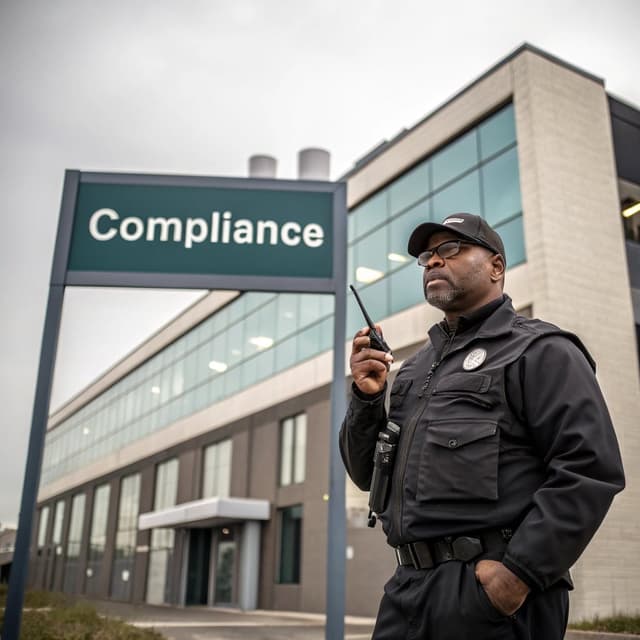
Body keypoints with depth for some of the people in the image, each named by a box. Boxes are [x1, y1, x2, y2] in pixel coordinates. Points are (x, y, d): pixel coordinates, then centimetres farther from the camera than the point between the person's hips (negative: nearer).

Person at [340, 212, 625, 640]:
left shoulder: (540, 351, -3)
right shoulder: (416, 368, 16)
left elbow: (591, 470, -14)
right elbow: (368, 475, 15)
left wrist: (520, 571, -20)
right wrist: (367, 397, -1)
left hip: (491, 590, -6)